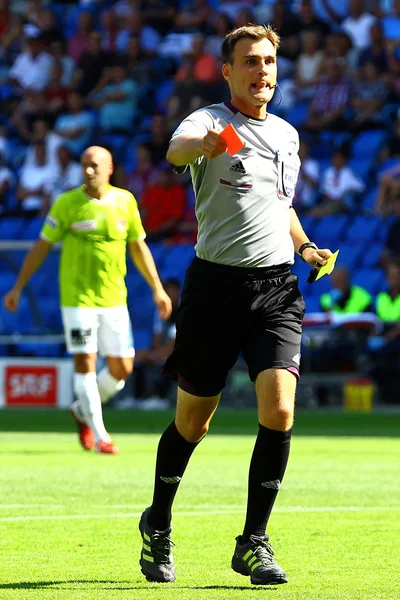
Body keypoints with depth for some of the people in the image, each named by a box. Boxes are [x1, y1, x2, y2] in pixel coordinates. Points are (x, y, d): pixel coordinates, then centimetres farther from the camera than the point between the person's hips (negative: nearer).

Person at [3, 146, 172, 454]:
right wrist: (18, 287, 2)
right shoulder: (66, 204, -5)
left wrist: (158, 289, 11)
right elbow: (42, 247, 2)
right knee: (85, 362, -9)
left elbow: (138, 247, 13)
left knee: (122, 368, 2)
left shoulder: (126, 201, 3)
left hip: (114, 298, 3)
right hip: (77, 298, -3)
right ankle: (99, 435, 0)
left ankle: (83, 410, 28)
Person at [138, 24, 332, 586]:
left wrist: (305, 246, 14)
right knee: (192, 421, 6)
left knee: (279, 410, -15)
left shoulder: (287, 134, 15)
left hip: (276, 288, 4)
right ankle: (157, 525, 31)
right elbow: (176, 149, -30)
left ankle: (253, 544, -5)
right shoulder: (208, 121, -5)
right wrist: (205, 144, -53)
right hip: (216, 283, -4)